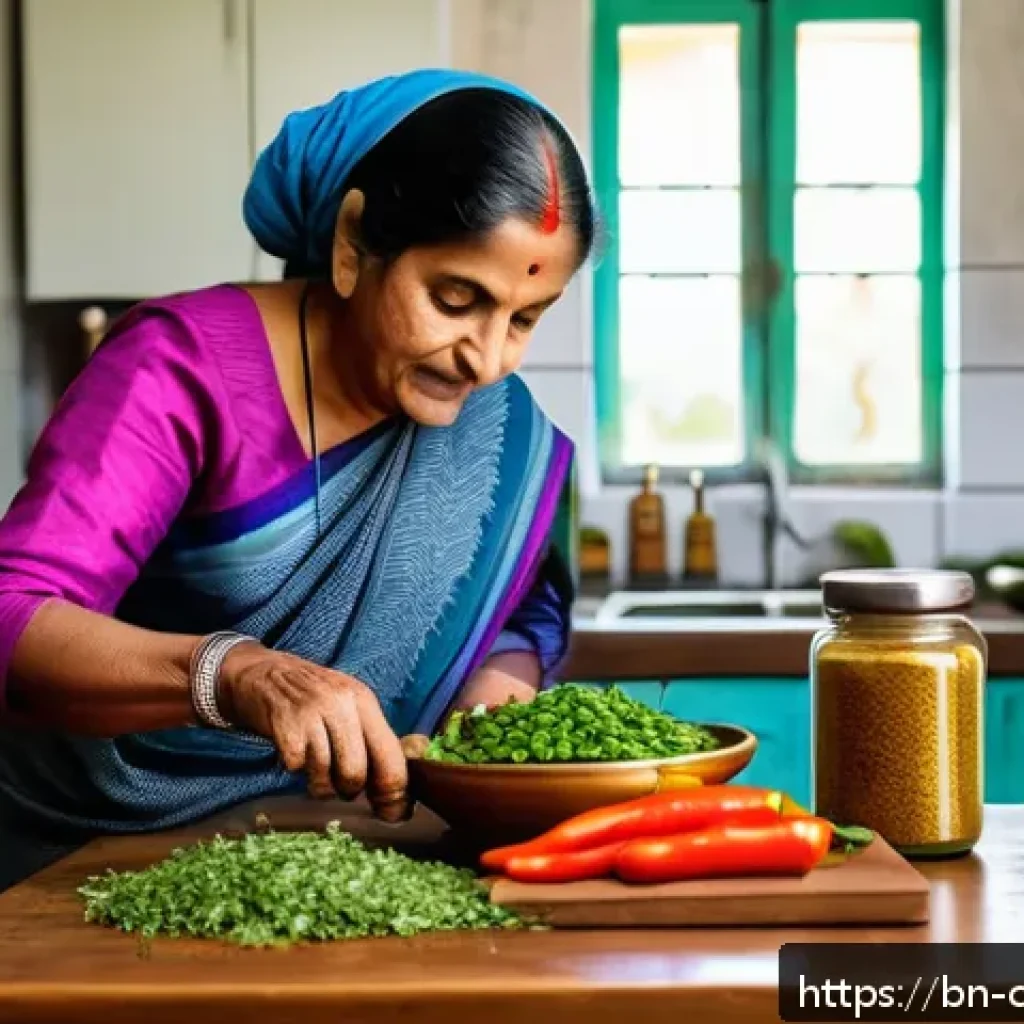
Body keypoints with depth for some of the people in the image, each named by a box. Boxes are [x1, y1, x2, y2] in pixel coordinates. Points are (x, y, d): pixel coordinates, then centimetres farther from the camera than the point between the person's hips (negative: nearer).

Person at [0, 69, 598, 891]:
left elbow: (526, 613, 12)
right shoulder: (187, 364, -18)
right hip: (77, 851, -2)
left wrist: (504, 679, -10)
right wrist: (237, 673, -44)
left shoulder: (500, 435, -4)